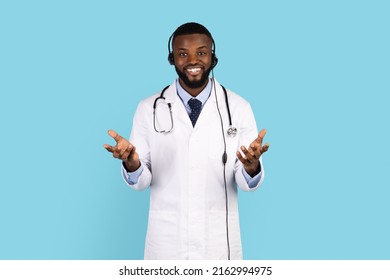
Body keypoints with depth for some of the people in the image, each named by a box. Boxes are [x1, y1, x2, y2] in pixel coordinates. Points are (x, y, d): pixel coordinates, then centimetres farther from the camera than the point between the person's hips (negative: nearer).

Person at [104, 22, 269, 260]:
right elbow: (142, 181, -3)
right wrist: (132, 163, -24)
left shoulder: (239, 107, -4)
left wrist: (252, 167, -27)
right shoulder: (149, 108, -2)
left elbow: (246, 182, -6)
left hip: (219, 241, 0)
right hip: (166, 241, 0)